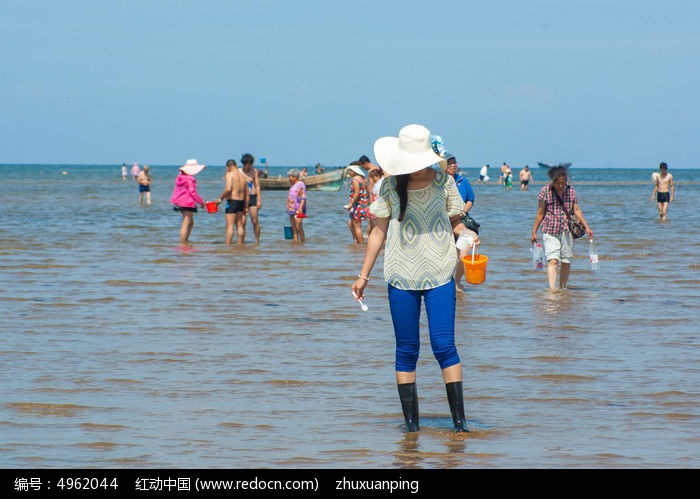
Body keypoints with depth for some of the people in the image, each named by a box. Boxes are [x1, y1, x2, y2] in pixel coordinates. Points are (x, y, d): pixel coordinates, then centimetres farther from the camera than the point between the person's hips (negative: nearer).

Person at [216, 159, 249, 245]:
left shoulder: (229, 175, -8)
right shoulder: (243, 176, 15)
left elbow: (228, 189, -22)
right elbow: (246, 193, 16)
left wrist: (220, 199, -10)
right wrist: (246, 207, 20)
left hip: (232, 201, -7)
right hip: (241, 201, 7)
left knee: (230, 225, -8)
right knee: (239, 225, 12)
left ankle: (228, 245, -11)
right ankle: (240, 244, 12)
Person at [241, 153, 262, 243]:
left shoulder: (254, 171, 5)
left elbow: (257, 186, 6)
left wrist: (259, 200, -1)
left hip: (252, 198, 1)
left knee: (255, 221, -4)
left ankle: (257, 240, 4)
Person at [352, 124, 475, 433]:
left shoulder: (443, 182, 0)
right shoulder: (390, 187, 2)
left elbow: (455, 222, 10)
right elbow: (379, 231, 9)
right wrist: (364, 275, 10)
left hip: (439, 275, -1)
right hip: (401, 277, 1)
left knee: (444, 345, -8)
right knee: (406, 350, 4)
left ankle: (459, 419, -3)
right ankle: (411, 422, 8)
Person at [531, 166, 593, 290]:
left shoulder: (571, 191, 6)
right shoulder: (545, 191, -3)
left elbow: (577, 210, 10)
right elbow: (540, 213, 2)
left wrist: (586, 227, 4)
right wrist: (534, 232, 4)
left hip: (567, 231, 3)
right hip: (550, 231, -3)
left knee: (566, 262, 5)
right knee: (553, 261, -16)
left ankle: (563, 288, 19)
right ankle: (552, 289, -25)